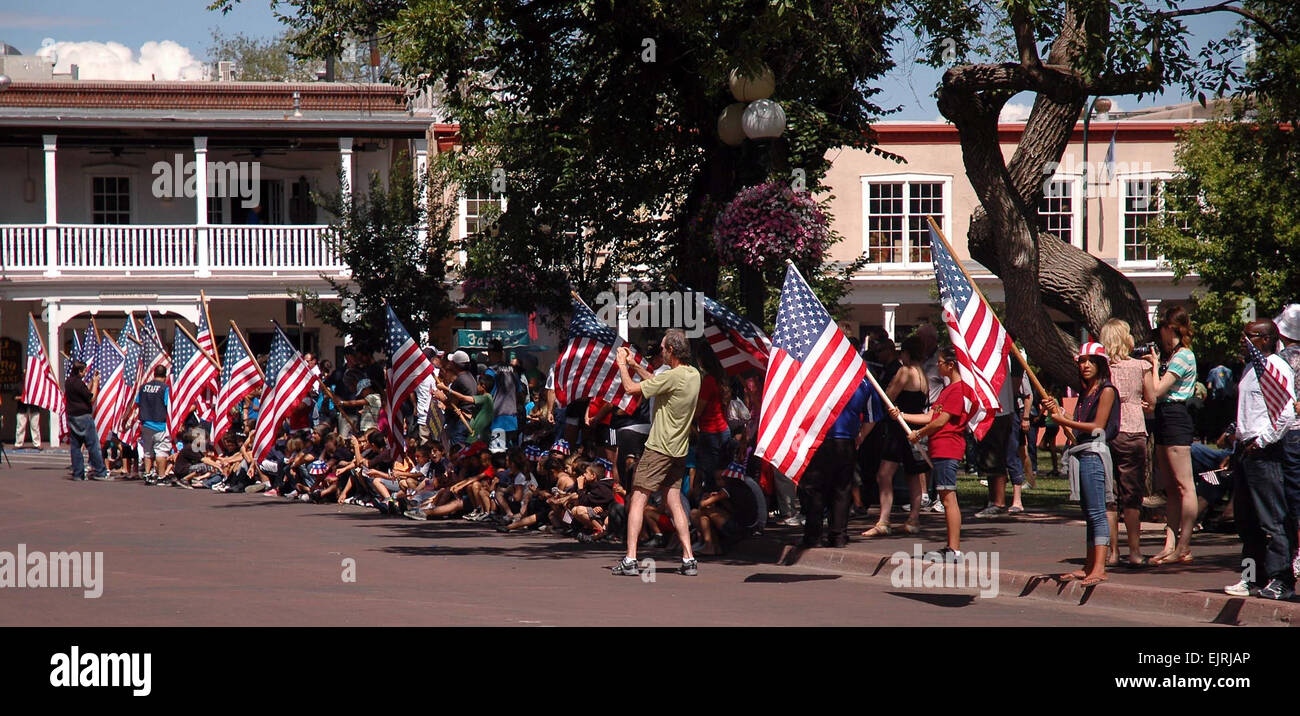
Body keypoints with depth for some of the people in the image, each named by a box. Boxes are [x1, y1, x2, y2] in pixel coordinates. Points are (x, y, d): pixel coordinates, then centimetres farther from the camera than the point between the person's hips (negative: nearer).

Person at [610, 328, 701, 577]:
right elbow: (657, 383, 22)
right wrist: (634, 364, 25)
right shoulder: (694, 375, 7)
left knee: (638, 500, -4)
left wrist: (622, 364, 2)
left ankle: (630, 559, -9)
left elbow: (631, 388, -14)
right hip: (679, 451, 8)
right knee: (675, 502, 12)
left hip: (658, 450, -8)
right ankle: (688, 559, 6)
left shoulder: (672, 377, -20)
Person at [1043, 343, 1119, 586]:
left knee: (1096, 512, -13)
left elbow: (1097, 426, -12)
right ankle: (1089, 567, 11)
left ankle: (1099, 568, -18)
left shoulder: (1106, 391, -5)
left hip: (1094, 454, -9)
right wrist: (1058, 412, 6)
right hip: (1081, 454, 9)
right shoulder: (1086, 393, 20)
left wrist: (1063, 420, -10)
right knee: (1088, 514, 9)